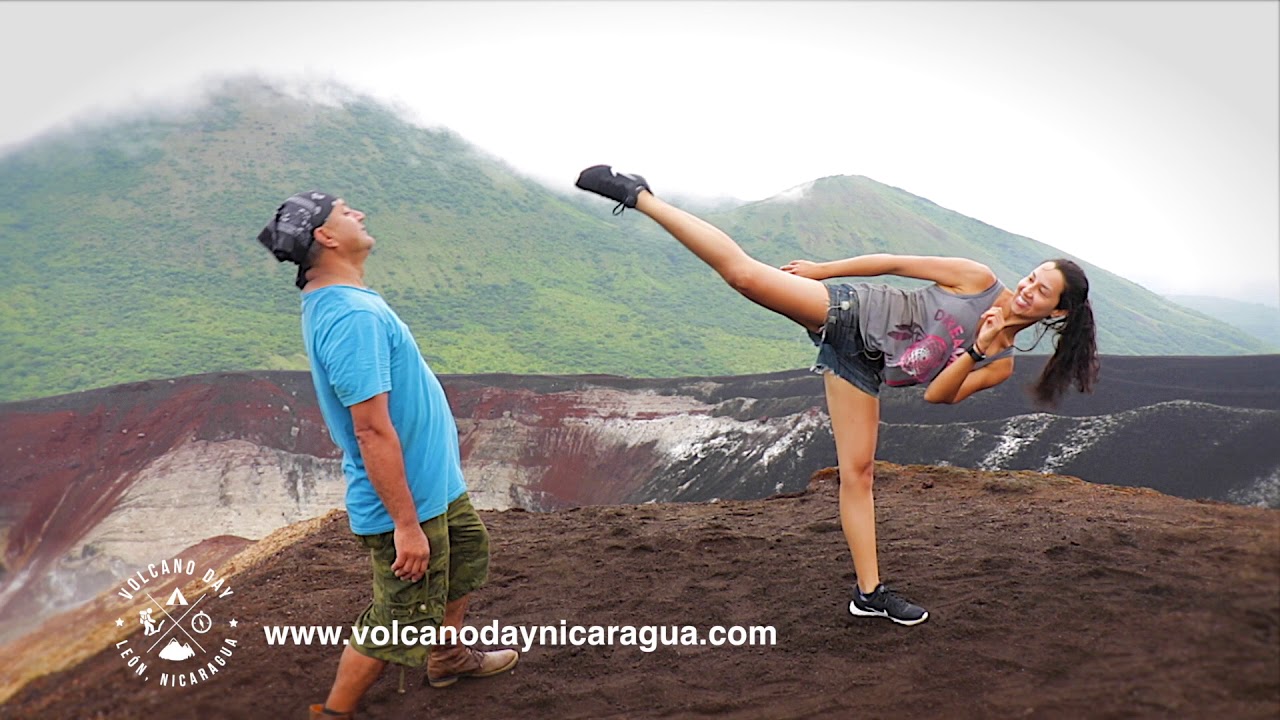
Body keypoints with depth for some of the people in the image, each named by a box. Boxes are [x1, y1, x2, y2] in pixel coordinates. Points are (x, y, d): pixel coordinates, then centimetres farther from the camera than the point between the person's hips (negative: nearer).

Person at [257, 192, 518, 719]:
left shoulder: (335, 301, 4)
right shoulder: (352, 316, -29)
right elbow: (373, 429, -31)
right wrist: (406, 524, -27)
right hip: (406, 500, -10)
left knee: (468, 554, 29)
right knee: (397, 626, 4)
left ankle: (447, 658, 48)